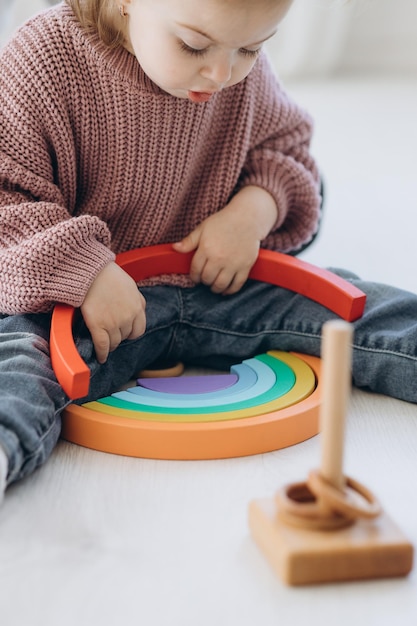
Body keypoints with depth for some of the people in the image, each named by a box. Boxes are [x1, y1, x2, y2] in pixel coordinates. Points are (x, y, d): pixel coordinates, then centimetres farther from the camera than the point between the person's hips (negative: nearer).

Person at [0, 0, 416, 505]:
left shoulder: (244, 73, -1)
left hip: (212, 291, 5)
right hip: (77, 303, -4)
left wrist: (255, 211, -6)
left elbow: (285, 146, 16)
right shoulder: (46, 63, -16)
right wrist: (85, 274, -30)